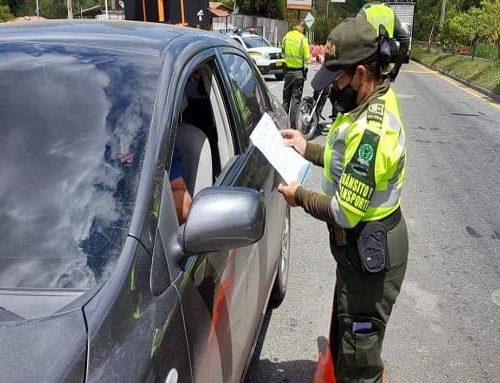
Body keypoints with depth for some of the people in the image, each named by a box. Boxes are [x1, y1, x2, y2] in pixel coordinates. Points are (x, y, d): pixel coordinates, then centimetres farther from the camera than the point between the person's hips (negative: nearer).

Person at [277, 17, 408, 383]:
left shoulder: (371, 131, -32)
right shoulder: (379, 101, 1)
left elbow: (345, 213, -28)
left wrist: (300, 196, -13)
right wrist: (308, 148, 6)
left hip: (369, 252, -10)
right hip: (369, 243, 10)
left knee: (357, 352, 10)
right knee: (347, 334, 29)